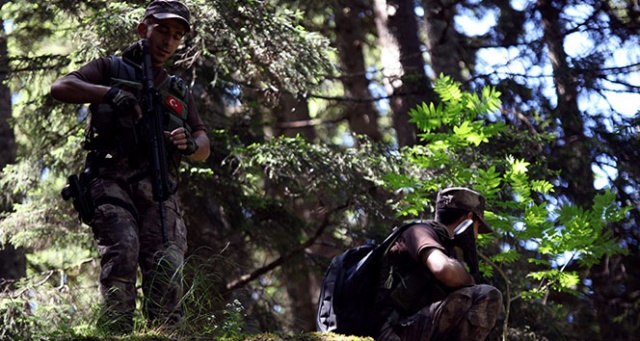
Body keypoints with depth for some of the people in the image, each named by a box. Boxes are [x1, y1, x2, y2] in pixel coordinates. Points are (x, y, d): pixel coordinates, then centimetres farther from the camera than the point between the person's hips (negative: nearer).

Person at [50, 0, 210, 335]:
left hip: (158, 192, 3)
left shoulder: (179, 92, 28)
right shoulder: (111, 69, 17)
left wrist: (189, 144, -1)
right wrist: (109, 93, -14)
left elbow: (204, 147, 24)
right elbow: (60, 87, 2)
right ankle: (116, 332, -32)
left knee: (166, 267, -17)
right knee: (123, 246, -29)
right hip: (111, 182, -3)